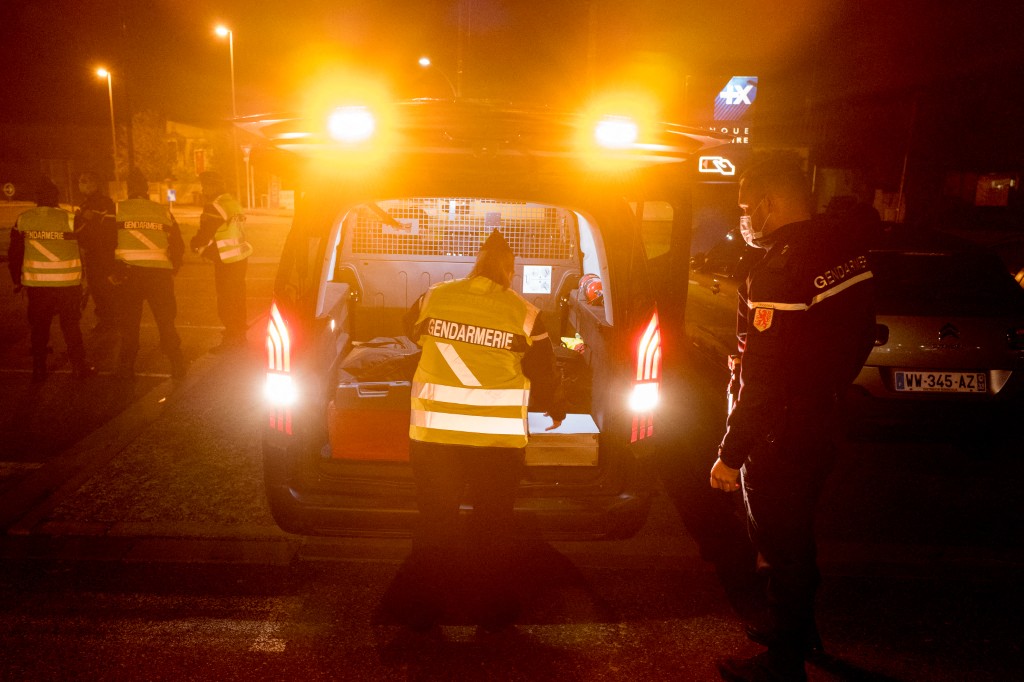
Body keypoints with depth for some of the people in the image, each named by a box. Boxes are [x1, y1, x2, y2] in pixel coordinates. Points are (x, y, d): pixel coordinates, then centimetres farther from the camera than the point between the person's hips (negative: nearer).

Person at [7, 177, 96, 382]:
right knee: (70, 325, 10)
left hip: (36, 282, 2)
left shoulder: (23, 219, 0)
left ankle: (38, 369, 19)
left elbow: (14, 253, 6)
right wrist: (81, 279, 8)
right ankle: (79, 367, 14)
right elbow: (83, 250, -4)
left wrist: (17, 280, 17)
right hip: (67, 282, -2)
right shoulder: (68, 219, -9)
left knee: (39, 326, 14)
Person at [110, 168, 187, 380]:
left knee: (129, 323, 11)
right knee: (166, 322, 11)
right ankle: (177, 367, 14)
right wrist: (172, 270, 18)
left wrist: (110, 271, 3)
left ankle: (126, 369, 17)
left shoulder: (117, 209, 1)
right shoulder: (164, 212, 6)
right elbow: (178, 245, 7)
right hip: (159, 274, 1)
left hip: (128, 274, -1)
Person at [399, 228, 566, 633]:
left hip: (432, 430, 2)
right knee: (493, 524, 13)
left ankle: (424, 608, 25)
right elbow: (543, 375, 3)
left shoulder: (434, 297, 0)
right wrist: (555, 409, 23)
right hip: (497, 436, -1)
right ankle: (494, 610, 25)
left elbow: (413, 332, 21)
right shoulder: (524, 314, -6)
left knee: (435, 522, 15)